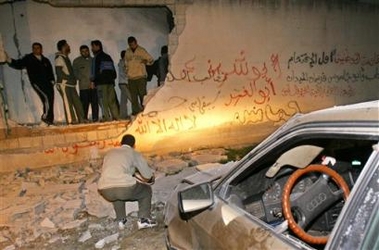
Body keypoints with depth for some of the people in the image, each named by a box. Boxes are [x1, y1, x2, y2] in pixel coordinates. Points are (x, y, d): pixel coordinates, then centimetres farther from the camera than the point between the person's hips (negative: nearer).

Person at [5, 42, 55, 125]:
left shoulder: (46, 60, 18)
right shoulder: (28, 59, 9)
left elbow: (50, 72, 19)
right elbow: (18, 65, 0)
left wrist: (52, 81, 6)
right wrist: (9, 60, -15)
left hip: (47, 83, 4)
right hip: (36, 83, -4)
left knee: (50, 100, 1)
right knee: (47, 97, -20)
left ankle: (50, 120, 10)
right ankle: (45, 117, -6)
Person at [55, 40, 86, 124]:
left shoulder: (66, 58, 20)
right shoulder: (59, 58, -6)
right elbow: (58, 71, -16)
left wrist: (73, 78, 5)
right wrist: (69, 78, -17)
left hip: (71, 84, 9)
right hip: (64, 83, -8)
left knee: (77, 101, 6)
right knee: (68, 102, -8)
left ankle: (81, 119, 9)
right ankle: (70, 120, -5)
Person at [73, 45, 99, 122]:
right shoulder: (77, 61, 13)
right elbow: (75, 73, 7)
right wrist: (82, 79, -6)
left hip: (94, 85, 2)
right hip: (84, 86, -2)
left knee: (95, 103, -2)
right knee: (84, 104, -8)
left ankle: (95, 118, 3)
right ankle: (84, 119, -5)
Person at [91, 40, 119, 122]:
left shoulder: (97, 57, -3)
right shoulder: (108, 57, 20)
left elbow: (96, 71, -9)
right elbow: (113, 70, 20)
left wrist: (93, 80, 1)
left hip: (101, 82, -7)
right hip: (110, 81, 7)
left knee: (103, 101, -8)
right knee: (112, 101, 7)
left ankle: (107, 118, -13)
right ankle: (116, 117, 4)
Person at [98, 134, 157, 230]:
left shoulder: (110, 152, 26)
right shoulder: (135, 154, 14)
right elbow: (148, 175, 16)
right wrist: (152, 174, 41)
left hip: (104, 190, 5)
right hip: (125, 188, -4)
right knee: (146, 190, 24)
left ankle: (121, 220, 32)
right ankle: (144, 219, 11)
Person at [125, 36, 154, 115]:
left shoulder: (141, 50, 1)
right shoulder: (127, 52, 13)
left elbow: (151, 59, 3)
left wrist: (146, 61, -16)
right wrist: (127, 70, 11)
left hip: (141, 76, -4)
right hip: (131, 77, 4)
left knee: (142, 93, -9)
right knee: (133, 95, 3)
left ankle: (144, 108, -1)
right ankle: (135, 110, 8)